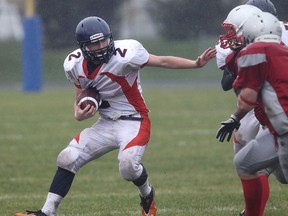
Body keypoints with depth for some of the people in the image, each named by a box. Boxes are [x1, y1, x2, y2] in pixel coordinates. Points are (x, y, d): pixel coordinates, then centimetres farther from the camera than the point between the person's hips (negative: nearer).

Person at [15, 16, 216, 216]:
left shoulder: (125, 55, -20)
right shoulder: (75, 66, -2)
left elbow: (163, 61, -13)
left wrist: (196, 63, -20)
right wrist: (79, 114, -10)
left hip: (133, 122, -6)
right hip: (105, 124, 6)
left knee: (128, 166, -29)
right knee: (68, 158, -4)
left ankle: (147, 195, 5)